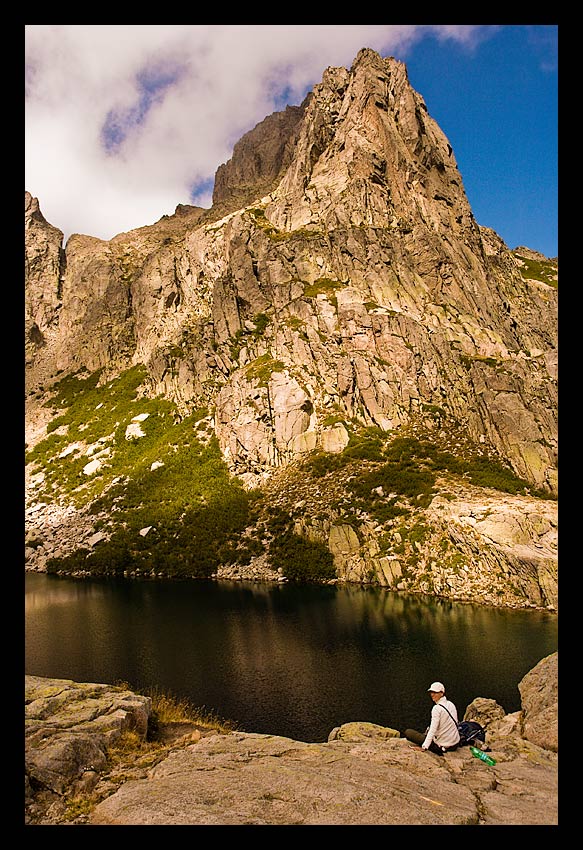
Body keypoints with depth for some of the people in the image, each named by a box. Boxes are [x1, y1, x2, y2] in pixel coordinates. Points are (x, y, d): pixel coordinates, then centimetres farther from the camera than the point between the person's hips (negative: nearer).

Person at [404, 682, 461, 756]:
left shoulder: (437, 708, -20)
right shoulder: (451, 704, 3)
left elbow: (433, 730, -25)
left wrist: (424, 747, -26)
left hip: (442, 745, -8)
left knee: (408, 732, -3)